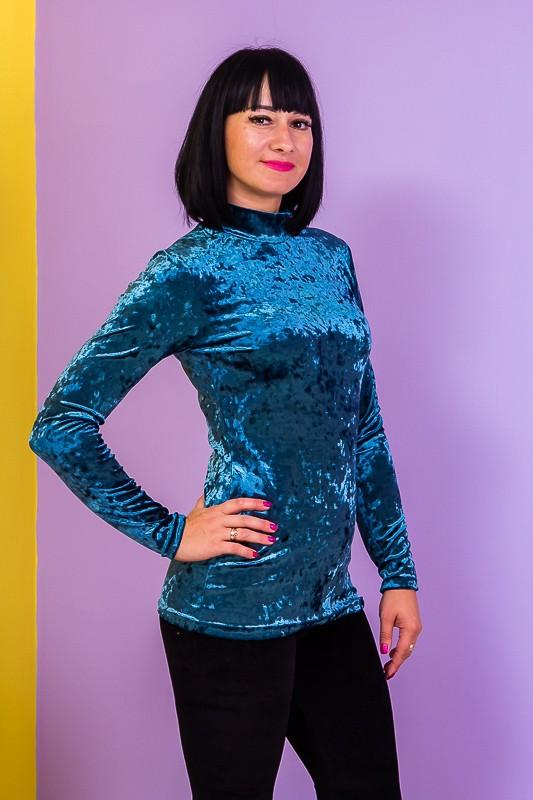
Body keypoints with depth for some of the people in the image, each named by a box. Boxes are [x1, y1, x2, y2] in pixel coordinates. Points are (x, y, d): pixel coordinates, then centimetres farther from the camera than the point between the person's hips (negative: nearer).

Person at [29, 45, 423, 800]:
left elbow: (364, 427, 13)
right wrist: (172, 534, -10)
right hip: (235, 610, -6)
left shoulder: (331, 256, 9)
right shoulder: (190, 270, -9)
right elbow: (61, 425, -10)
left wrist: (398, 569, 10)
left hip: (333, 599, 6)